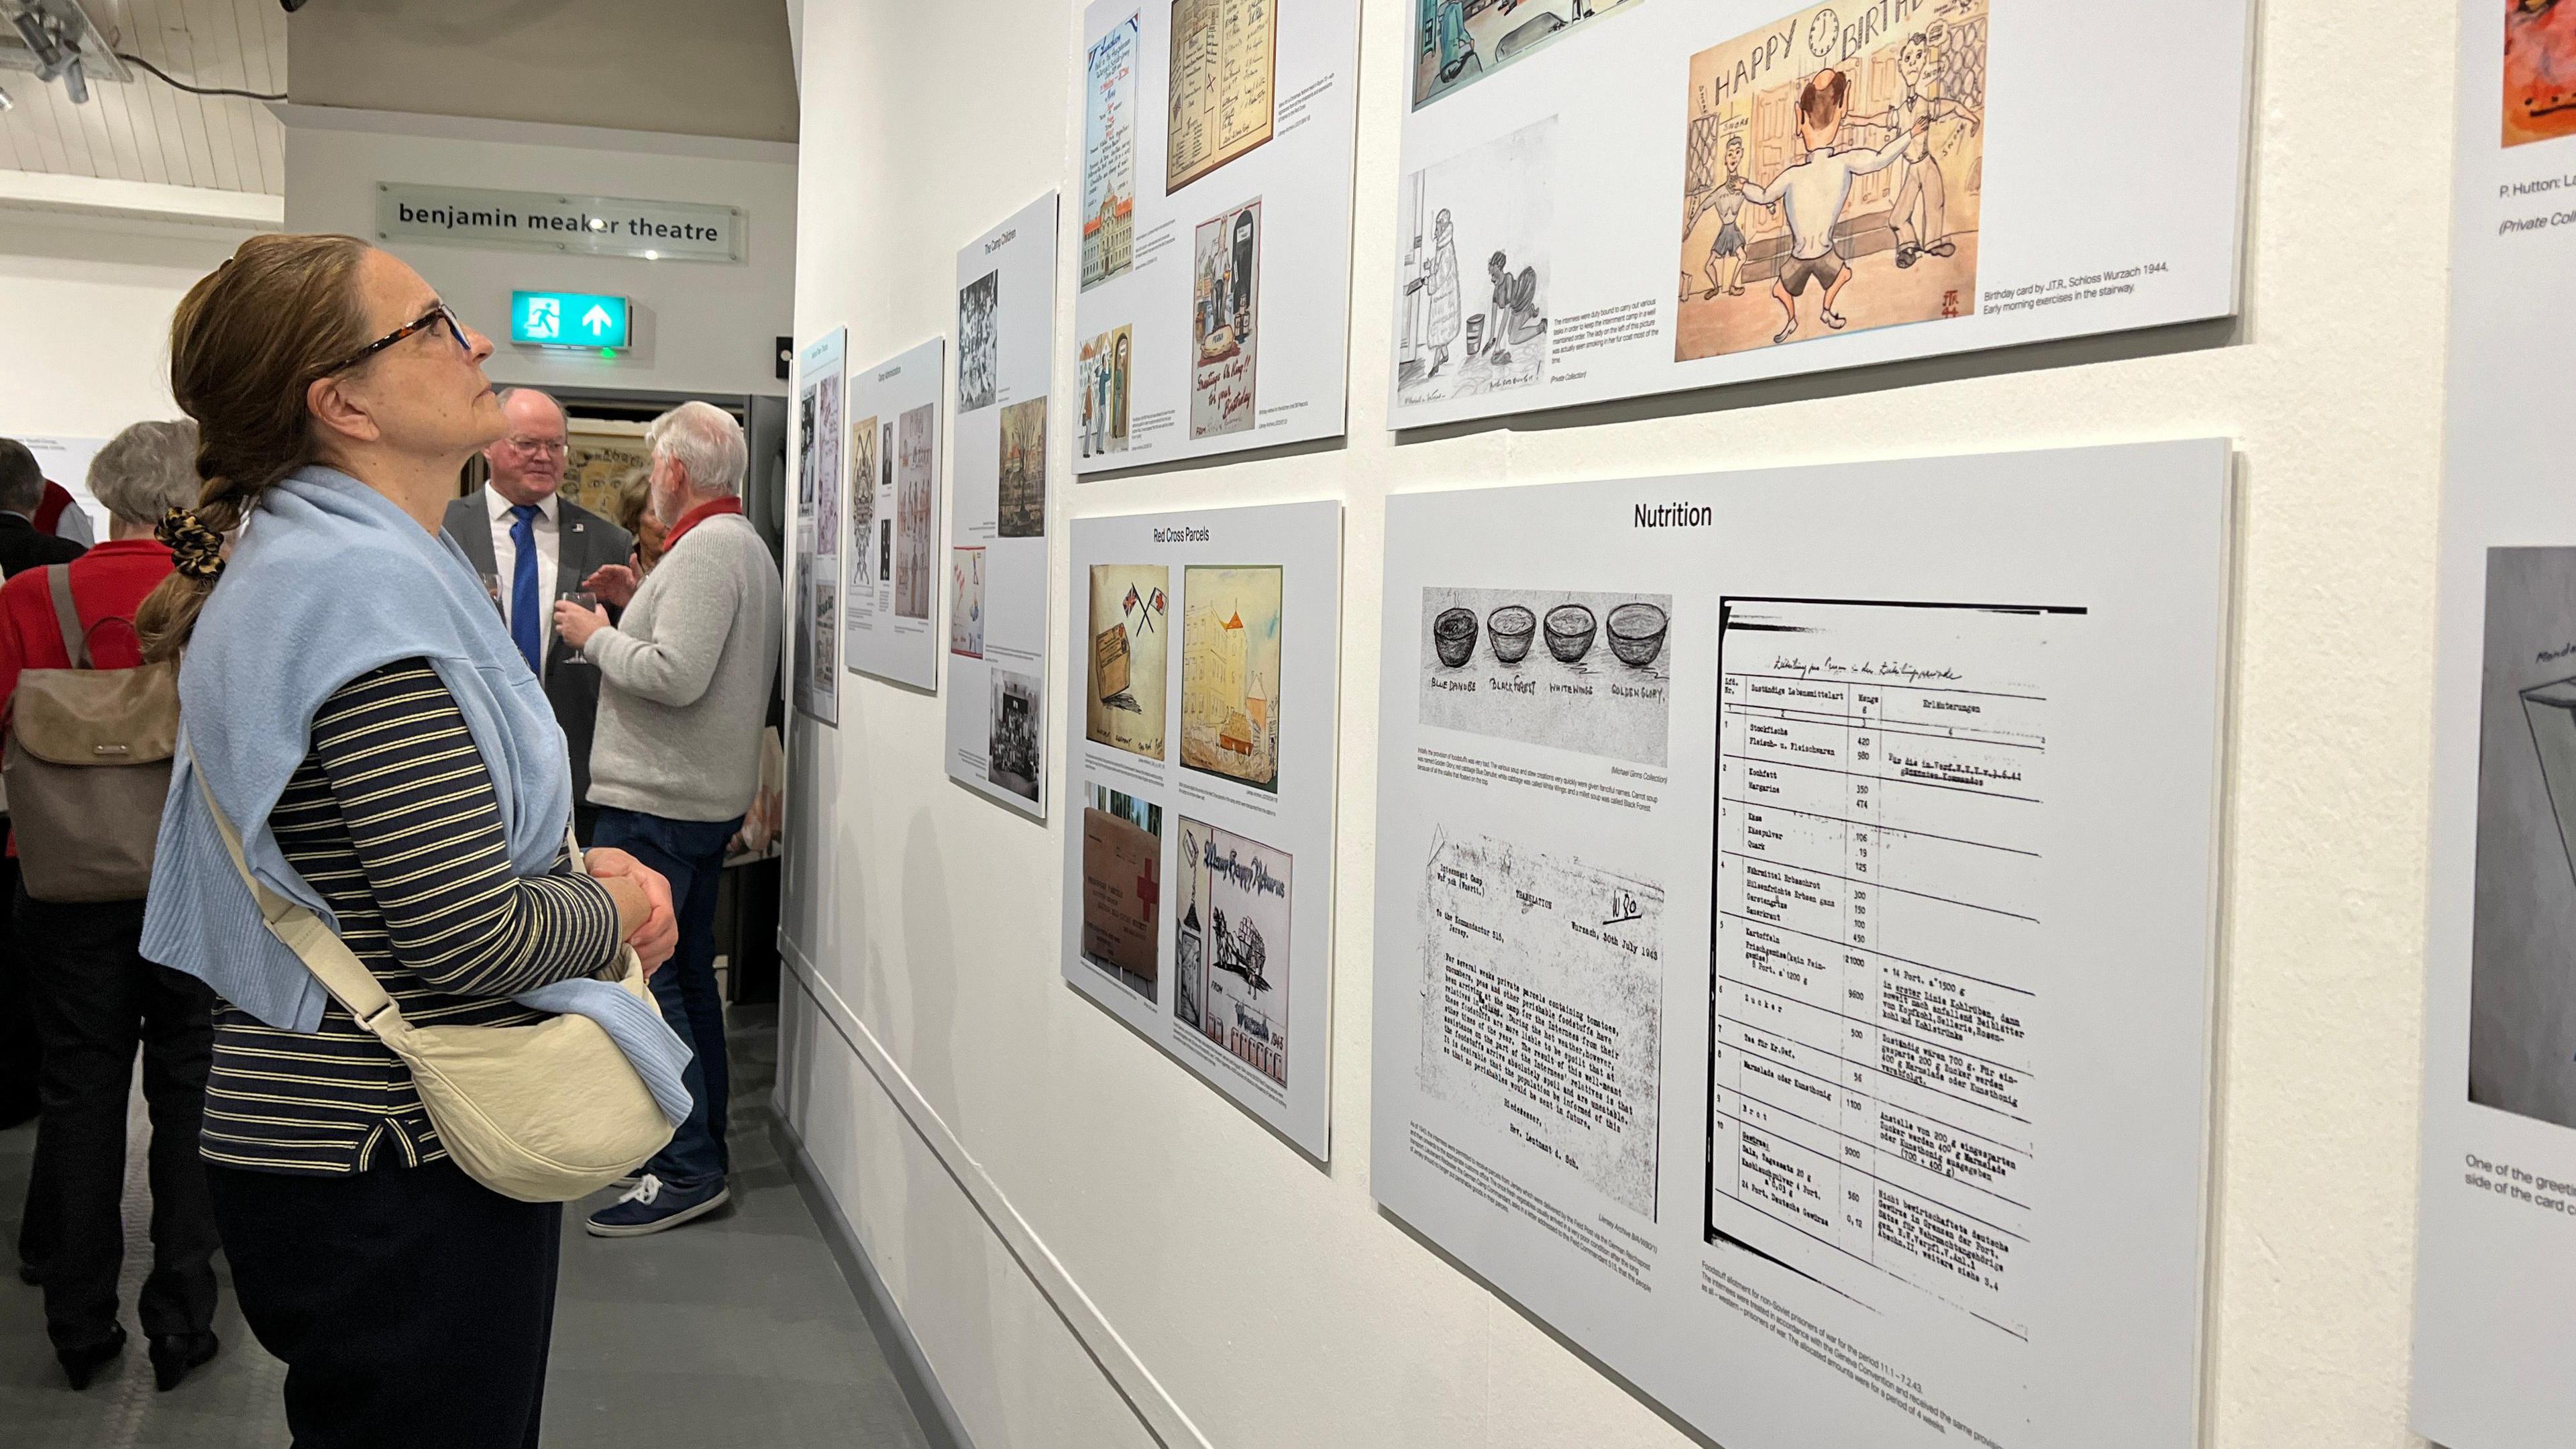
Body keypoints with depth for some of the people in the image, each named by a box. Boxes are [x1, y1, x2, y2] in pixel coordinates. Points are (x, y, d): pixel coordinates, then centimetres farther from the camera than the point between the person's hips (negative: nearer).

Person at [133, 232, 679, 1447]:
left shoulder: (318, 565, 11)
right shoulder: (366, 585, -22)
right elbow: (470, 939, -26)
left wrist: (577, 868, 4)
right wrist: (615, 909, -7)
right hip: (393, 1176, -10)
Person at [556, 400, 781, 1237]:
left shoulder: (705, 547, -17)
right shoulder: (745, 542, 16)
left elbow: (677, 676, -25)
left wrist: (597, 636, -10)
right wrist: (638, 606, 12)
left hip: (657, 802, -11)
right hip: (707, 795, 11)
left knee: (641, 978, -7)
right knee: (687, 973, 17)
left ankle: (688, 1169, -3)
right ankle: (704, 1147, 26)